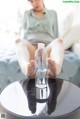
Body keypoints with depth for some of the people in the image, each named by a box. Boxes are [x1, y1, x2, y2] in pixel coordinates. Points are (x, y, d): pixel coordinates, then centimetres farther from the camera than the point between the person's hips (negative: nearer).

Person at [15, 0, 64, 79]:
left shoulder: (52, 13, 22)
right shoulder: (27, 13, 24)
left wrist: (57, 48, 12)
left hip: (48, 48, 0)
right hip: (31, 48, 1)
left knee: (59, 41, -33)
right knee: (19, 41, -32)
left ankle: (55, 69, -64)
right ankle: (27, 69, -63)